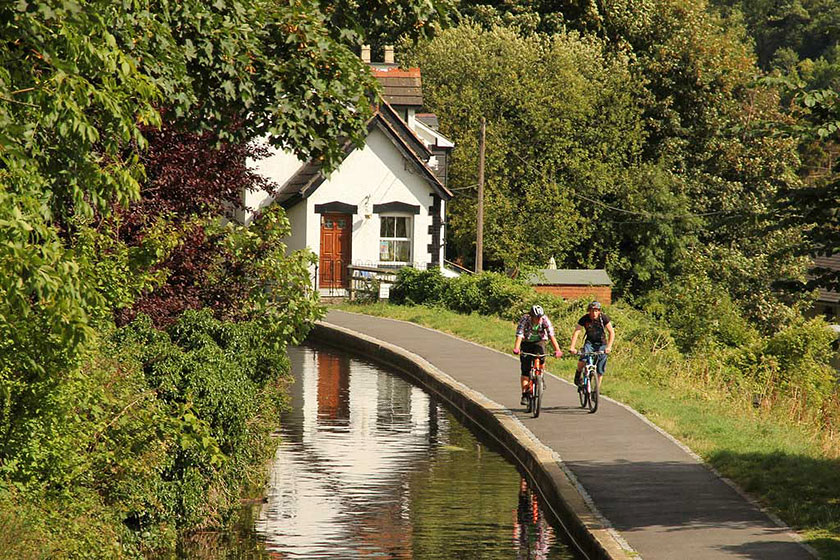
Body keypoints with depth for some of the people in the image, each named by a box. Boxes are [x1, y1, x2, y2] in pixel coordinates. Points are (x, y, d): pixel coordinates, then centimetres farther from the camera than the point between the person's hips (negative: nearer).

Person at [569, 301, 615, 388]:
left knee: (600, 370, -4)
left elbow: (611, 332, -17)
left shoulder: (603, 318, -16)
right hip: (589, 342, 0)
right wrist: (572, 347, -33)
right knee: (582, 360, -28)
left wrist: (609, 347, -29)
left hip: (601, 344, 0)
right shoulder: (584, 319, -15)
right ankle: (578, 373, 2)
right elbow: (576, 332, -20)